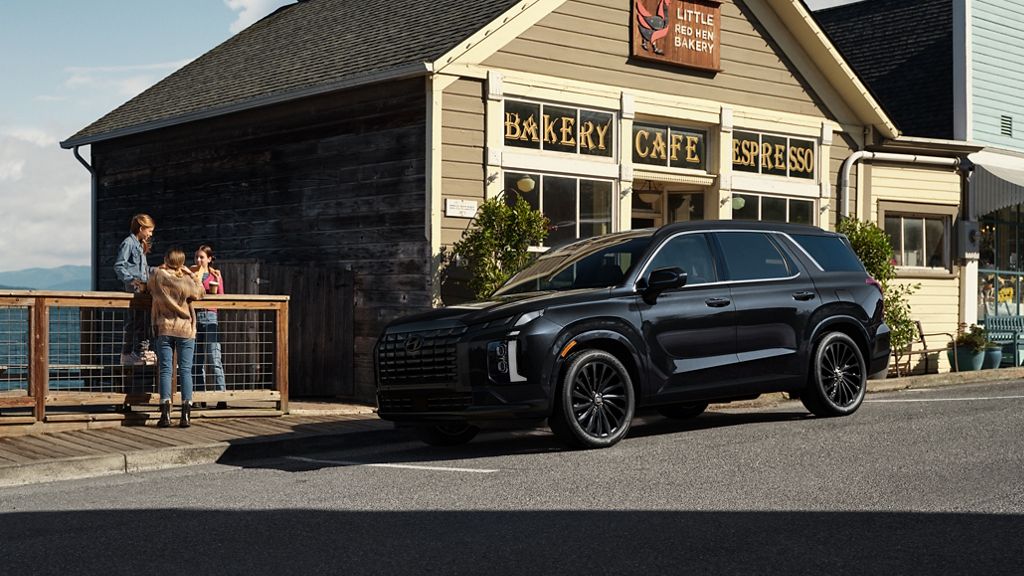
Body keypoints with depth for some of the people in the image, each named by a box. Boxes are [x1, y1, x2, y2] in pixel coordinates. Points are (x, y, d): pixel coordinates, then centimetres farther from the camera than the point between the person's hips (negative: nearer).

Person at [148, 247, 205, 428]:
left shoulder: (157, 276, -5)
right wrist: (191, 274, 10)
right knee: (185, 371, 2)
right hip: (185, 330, -1)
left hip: (164, 329, 1)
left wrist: (161, 269, 20)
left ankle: (165, 413, -5)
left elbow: (150, 288, 16)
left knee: (165, 370, 2)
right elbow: (200, 292, 9)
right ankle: (186, 414, -2)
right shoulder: (186, 281, -7)